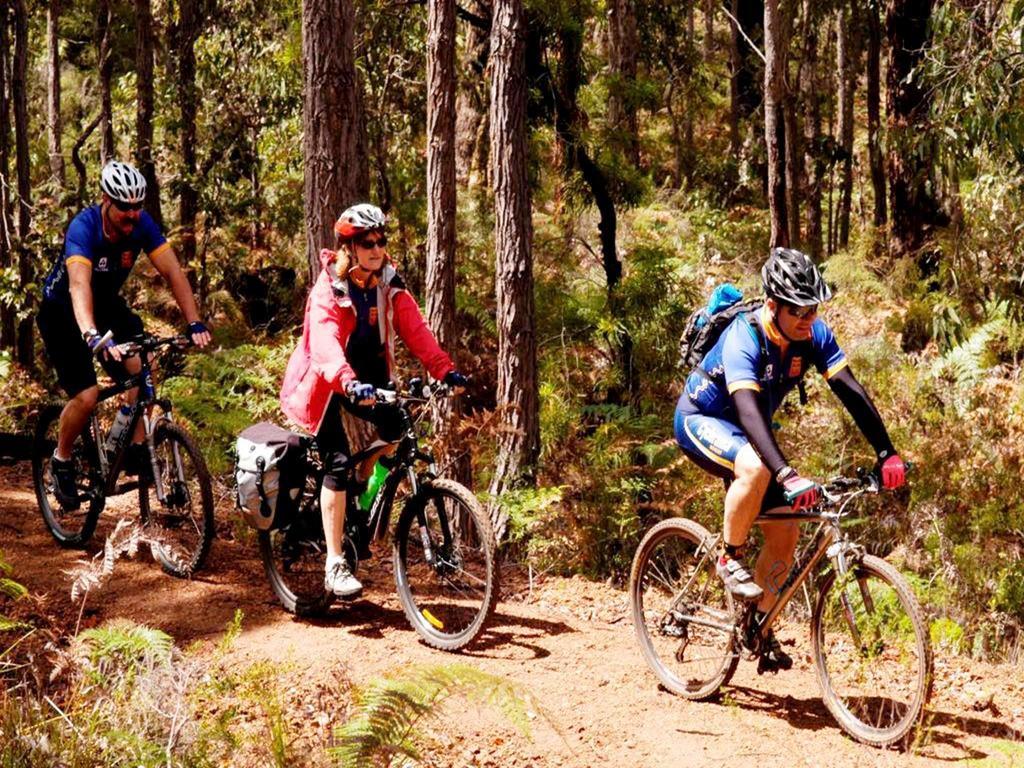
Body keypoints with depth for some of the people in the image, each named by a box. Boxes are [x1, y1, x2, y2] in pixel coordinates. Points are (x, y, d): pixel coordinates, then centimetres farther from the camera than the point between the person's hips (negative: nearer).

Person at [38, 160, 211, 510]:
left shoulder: (142, 224, -19)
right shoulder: (83, 228, -32)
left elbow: (172, 271, -22)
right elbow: (79, 285, -46)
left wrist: (195, 323, -35)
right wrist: (92, 337, -62)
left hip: (107, 303, 5)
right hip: (62, 312, -4)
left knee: (141, 365, -22)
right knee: (86, 396, -17)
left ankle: (136, 449, -10)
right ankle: (61, 460, 9)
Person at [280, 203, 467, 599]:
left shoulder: (389, 286, -5)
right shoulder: (328, 290, -21)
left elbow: (416, 330, -17)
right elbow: (325, 344, -37)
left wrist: (446, 370, -33)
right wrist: (350, 384, -55)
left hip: (368, 374, 5)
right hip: (324, 382, -5)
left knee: (396, 426, -20)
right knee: (338, 462, -18)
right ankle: (335, 566, -15)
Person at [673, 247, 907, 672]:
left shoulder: (813, 334, -16)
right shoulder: (743, 338, -33)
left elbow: (851, 391, -18)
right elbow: (749, 412, -45)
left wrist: (887, 454, -28)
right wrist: (787, 475, -56)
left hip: (749, 432, 6)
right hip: (700, 421, -6)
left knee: (785, 533, -3)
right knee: (755, 468, -38)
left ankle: (759, 627, 12)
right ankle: (730, 557, -15)